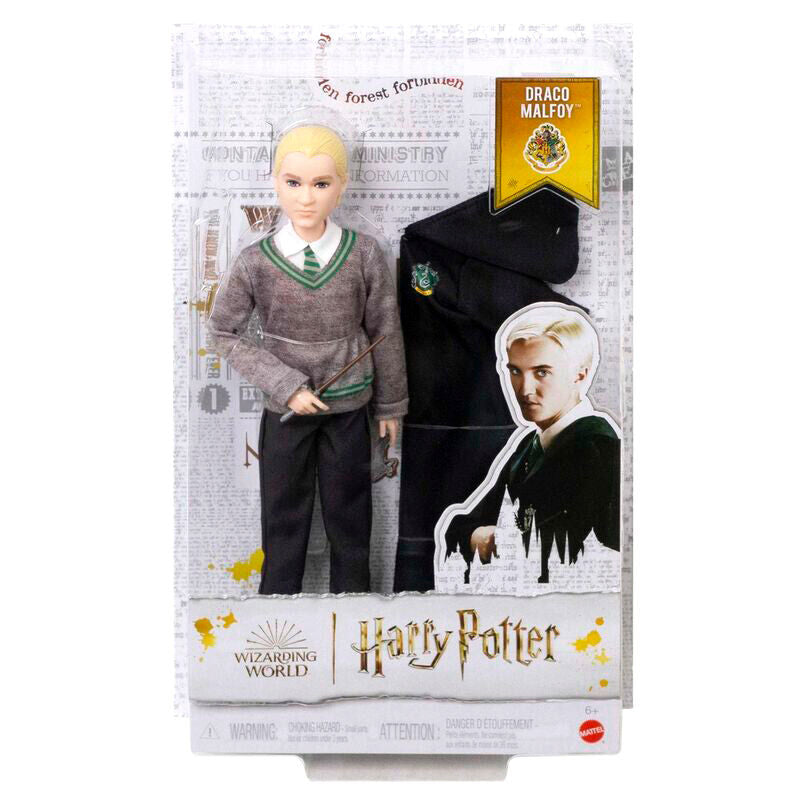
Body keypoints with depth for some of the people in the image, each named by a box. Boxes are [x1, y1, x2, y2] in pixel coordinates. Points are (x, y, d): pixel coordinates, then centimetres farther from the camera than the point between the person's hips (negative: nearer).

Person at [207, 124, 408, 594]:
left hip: (349, 406, 0)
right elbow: (223, 334, -4)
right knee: (284, 512, 14)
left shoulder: (365, 255, -12)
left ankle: (352, 587, 35)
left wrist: (391, 403, 5)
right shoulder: (256, 262, -13)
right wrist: (285, 384, -13)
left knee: (350, 512, 15)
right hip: (286, 408, 0)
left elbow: (385, 333, -3)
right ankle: (279, 588, 34)